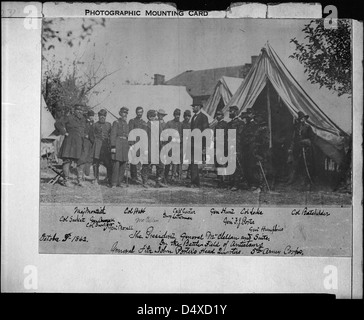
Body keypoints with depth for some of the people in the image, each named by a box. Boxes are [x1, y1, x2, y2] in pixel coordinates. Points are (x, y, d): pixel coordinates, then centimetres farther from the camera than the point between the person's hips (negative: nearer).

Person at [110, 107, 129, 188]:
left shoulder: (126, 124, 17)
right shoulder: (116, 122, -3)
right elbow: (113, 135, -7)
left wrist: (128, 147, 18)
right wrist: (113, 147, -14)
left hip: (125, 144, 7)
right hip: (118, 144, -7)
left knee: (123, 165, 5)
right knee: (116, 164, -8)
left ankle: (120, 182, 12)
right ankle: (114, 183, -4)